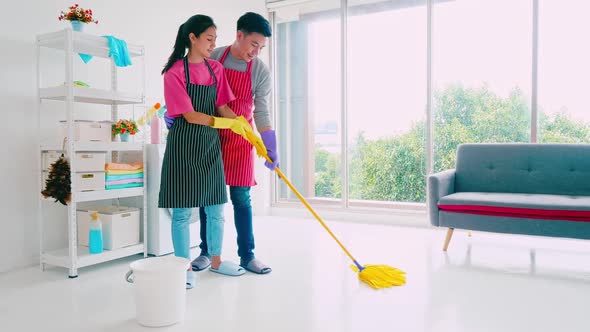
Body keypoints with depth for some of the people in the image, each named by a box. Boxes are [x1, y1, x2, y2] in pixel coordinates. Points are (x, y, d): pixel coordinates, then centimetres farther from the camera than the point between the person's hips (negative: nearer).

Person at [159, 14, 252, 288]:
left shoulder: (216, 69, 7)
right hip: (184, 145, -5)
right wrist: (226, 123, -27)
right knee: (182, 210, 2)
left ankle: (216, 260, 28)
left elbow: (223, 107, 5)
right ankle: (185, 268, 15)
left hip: (210, 144, 6)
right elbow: (189, 115, -17)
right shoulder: (175, 72, -10)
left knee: (215, 207, 12)